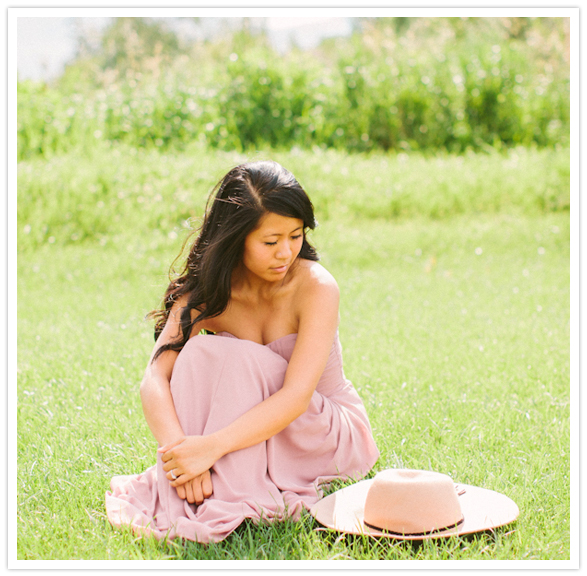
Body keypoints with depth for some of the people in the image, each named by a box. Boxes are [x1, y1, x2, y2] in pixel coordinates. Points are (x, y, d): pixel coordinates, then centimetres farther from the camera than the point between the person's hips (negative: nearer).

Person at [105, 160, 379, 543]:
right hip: (251, 435, 4)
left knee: (234, 357, -30)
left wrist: (212, 446, -43)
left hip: (330, 435, -3)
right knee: (200, 352, -26)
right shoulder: (204, 292, -11)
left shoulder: (315, 287, -22)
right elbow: (155, 379, -22)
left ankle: (224, 509, -30)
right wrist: (177, 446, -42)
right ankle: (185, 501, -24)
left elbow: (297, 396, -32)